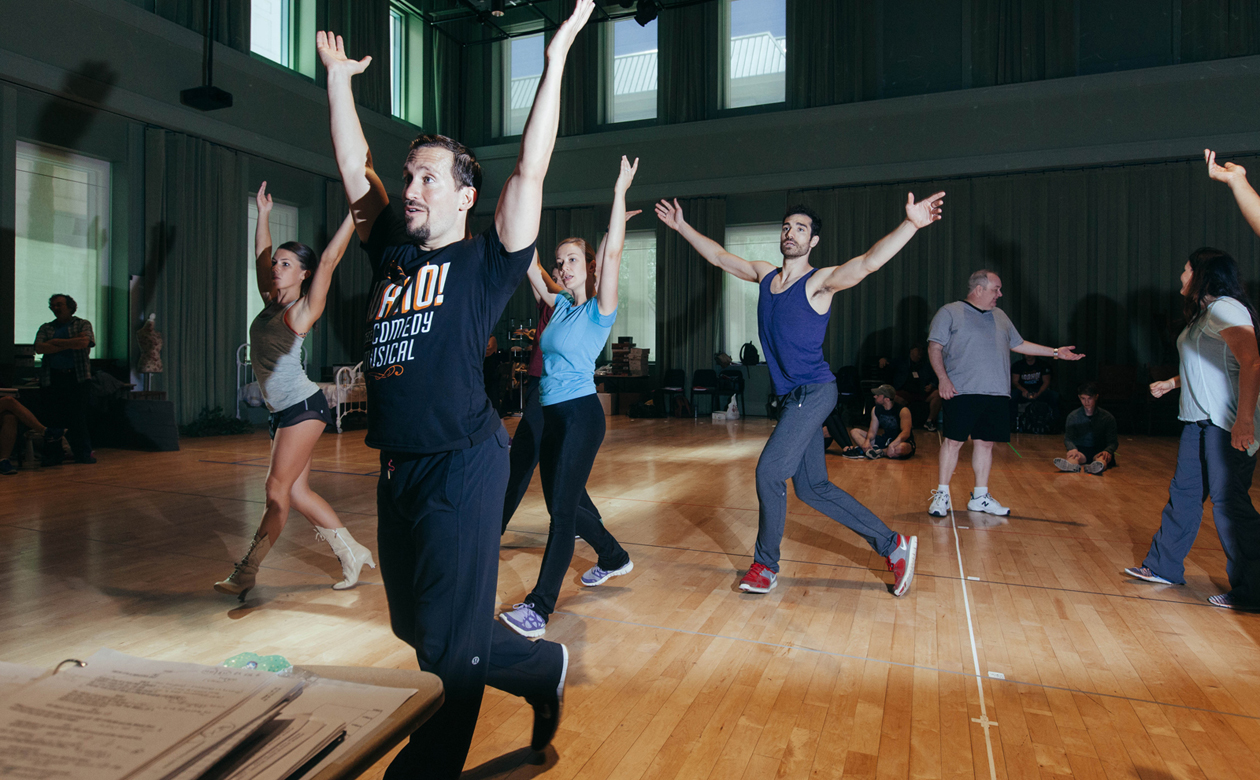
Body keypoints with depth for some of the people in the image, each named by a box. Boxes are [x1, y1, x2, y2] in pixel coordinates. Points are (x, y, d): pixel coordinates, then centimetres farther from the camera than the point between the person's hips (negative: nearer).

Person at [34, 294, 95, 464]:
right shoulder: (46, 328, 16)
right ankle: (52, 455, 6)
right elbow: (39, 347, -2)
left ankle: (83, 453, 4)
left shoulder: (83, 324, 10)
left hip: (77, 378, -2)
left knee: (79, 417, -3)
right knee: (52, 418, 0)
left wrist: (56, 342, -3)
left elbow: (84, 342, -10)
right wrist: (71, 344, -7)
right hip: (52, 378, 2)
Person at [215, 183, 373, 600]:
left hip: (303, 407, -8)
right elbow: (261, 256, 25)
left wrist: (355, 213, -18)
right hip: (283, 411, 8)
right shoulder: (271, 302, 12)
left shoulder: (302, 311, -7)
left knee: (278, 491, -3)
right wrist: (264, 213, 28)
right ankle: (352, 552, 18)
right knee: (297, 492, 9)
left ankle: (246, 572, 4)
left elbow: (329, 260, -15)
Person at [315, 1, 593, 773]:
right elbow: (354, 165, 20)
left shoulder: (485, 262, -2)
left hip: (462, 462, -7)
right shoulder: (392, 253, 14)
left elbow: (529, 171, -9)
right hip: (397, 467, 7)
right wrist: (339, 76, 21)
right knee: (413, 626, 19)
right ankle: (540, 667, 38)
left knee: (446, 641, -1)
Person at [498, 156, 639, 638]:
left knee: (562, 508, -10)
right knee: (562, 502, 17)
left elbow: (613, 252, -15)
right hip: (551, 414, 8)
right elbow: (529, 265, 20)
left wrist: (620, 192, -16)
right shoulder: (560, 306, 14)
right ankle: (614, 558, 40)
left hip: (581, 414, -8)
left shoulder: (599, 309, -4)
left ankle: (538, 609, -8)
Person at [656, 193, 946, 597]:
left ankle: (765, 564, 9)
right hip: (792, 397, 8)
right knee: (812, 488, 10)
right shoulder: (765, 275, 11)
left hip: (813, 393, -8)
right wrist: (682, 226, 24)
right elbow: (718, 256, 22)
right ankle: (893, 545, 21)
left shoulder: (820, 282, -9)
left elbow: (869, 262, -26)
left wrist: (911, 225, -40)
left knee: (770, 471, -11)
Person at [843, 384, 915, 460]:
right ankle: (871, 450, -30)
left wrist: (892, 445, -42)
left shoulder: (903, 410, -17)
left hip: (902, 442, -6)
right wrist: (867, 441, -21)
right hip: (885, 441, 6)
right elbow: (872, 431, 2)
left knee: (901, 448, -45)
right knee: (854, 432, -4)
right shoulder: (876, 409, 2)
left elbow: (906, 433, -27)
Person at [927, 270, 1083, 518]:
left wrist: (1055, 352, 23)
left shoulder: (1000, 316, 21)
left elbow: (1018, 344, 28)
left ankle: (981, 497, 17)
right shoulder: (949, 312, 2)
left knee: (985, 442, 7)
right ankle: (942, 495, 2)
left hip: (997, 394, 6)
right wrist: (943, 378, -14)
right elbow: (934, 347, -3)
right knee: (953, 441, -7)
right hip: (962, 392, -6)